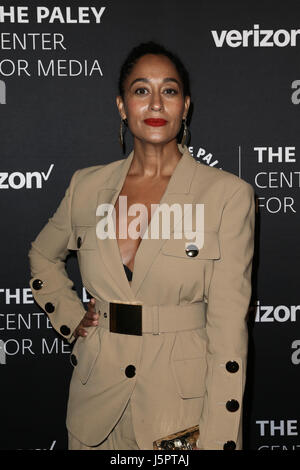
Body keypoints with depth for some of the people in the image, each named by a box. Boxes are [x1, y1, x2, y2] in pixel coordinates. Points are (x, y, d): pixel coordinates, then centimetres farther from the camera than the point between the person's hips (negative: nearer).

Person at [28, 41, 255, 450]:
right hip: (97, 394, 3)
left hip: (183, 400, -3)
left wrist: (218, 441, -14)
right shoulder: (87, 186, 1)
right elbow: (43, 256, 21)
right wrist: (69, 317, 7)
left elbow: (228, 329, -12)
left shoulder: (228, 194, -10)